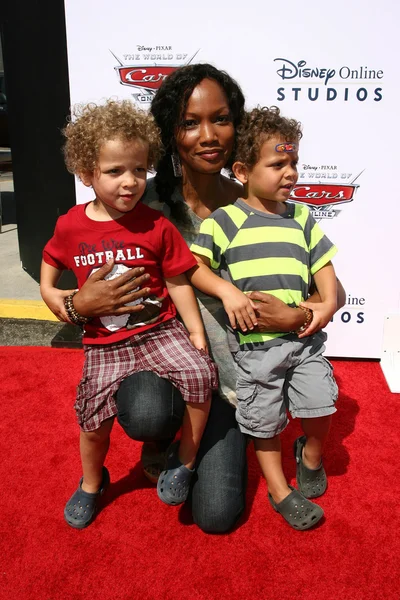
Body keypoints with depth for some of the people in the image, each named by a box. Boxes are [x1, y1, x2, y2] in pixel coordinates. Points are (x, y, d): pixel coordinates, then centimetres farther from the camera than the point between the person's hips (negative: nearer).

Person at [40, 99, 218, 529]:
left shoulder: (157, 227, -9)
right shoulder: (71, 226, -5)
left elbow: (178, 284, -4)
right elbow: (50, 266, 17)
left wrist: (197, 338, -5)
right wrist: (57, 299, 0)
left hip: (161, 330, -1)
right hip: (104, 344, 2)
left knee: (200, 376, -24)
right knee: (94, 421, 4)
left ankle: (184, 461, 3)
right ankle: (91, 482, 38)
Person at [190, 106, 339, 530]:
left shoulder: (301, 217, 10)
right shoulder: (227, 218, -4)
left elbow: (323, 264, 10)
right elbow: (193, 265, -8)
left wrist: (327, 305, -5)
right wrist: (228, 291, -22)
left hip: (304, 335, 4)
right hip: (254, 340, -3)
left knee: (321, 405, 2)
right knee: (264, 421, 10)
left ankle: (310, 454, 37)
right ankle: (280, 491, 32)